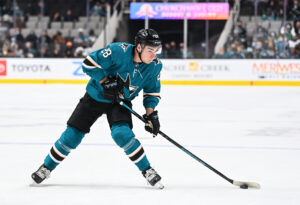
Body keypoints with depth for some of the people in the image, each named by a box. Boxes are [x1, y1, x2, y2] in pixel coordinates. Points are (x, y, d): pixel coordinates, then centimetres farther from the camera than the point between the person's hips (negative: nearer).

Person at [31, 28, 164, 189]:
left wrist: (151, 113, -12)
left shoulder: (155, 66, -14)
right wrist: (106, 82, -29)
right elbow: (89, 63, -23)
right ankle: (47, 167, 19)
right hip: (95, 97, -1)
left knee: (122, 134, -25)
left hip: (120, 102, 1)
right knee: (72, 135, -1)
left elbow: (152, 91, 1)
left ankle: (147, 171, -11)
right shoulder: (119, 51, -28)